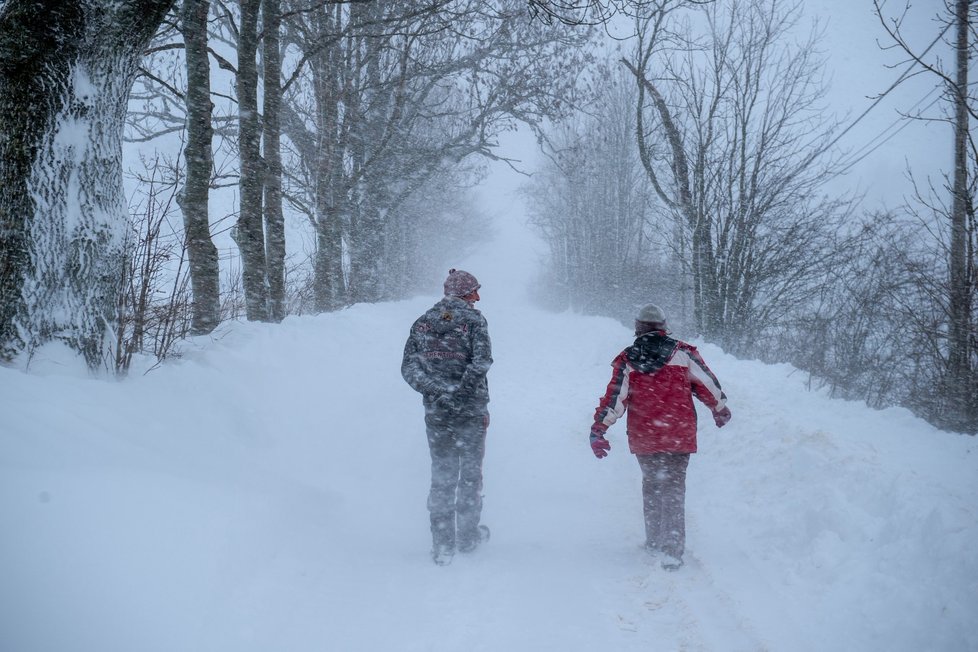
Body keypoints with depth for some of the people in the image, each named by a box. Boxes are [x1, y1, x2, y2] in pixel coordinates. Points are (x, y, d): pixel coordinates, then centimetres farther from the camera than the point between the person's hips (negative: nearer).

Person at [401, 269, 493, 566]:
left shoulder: (422, 322, 9)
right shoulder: (473, 319, -4)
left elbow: (408, 367, 1)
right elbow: (481, 361, -18)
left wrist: (435, 390, -6)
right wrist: (462, 392, -15)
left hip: (435, 411, 3)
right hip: (470, 410, -3)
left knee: (442, 475, 8)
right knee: (470, 471, 13)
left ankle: (442, 544, 3)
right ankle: (468, 535, 22)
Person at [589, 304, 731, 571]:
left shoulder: (627, 361, -1)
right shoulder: (682, 354, -3)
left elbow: (614, 398, -5)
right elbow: (708, 384, 2)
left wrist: (598, 429, -1)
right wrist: (721, 409, 18)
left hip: (643, 438, 1)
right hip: (680, 436, -1)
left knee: (651, 484, 21)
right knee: (674, 490, 2)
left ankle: (655, 541, 27)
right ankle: (672, 550, -11)